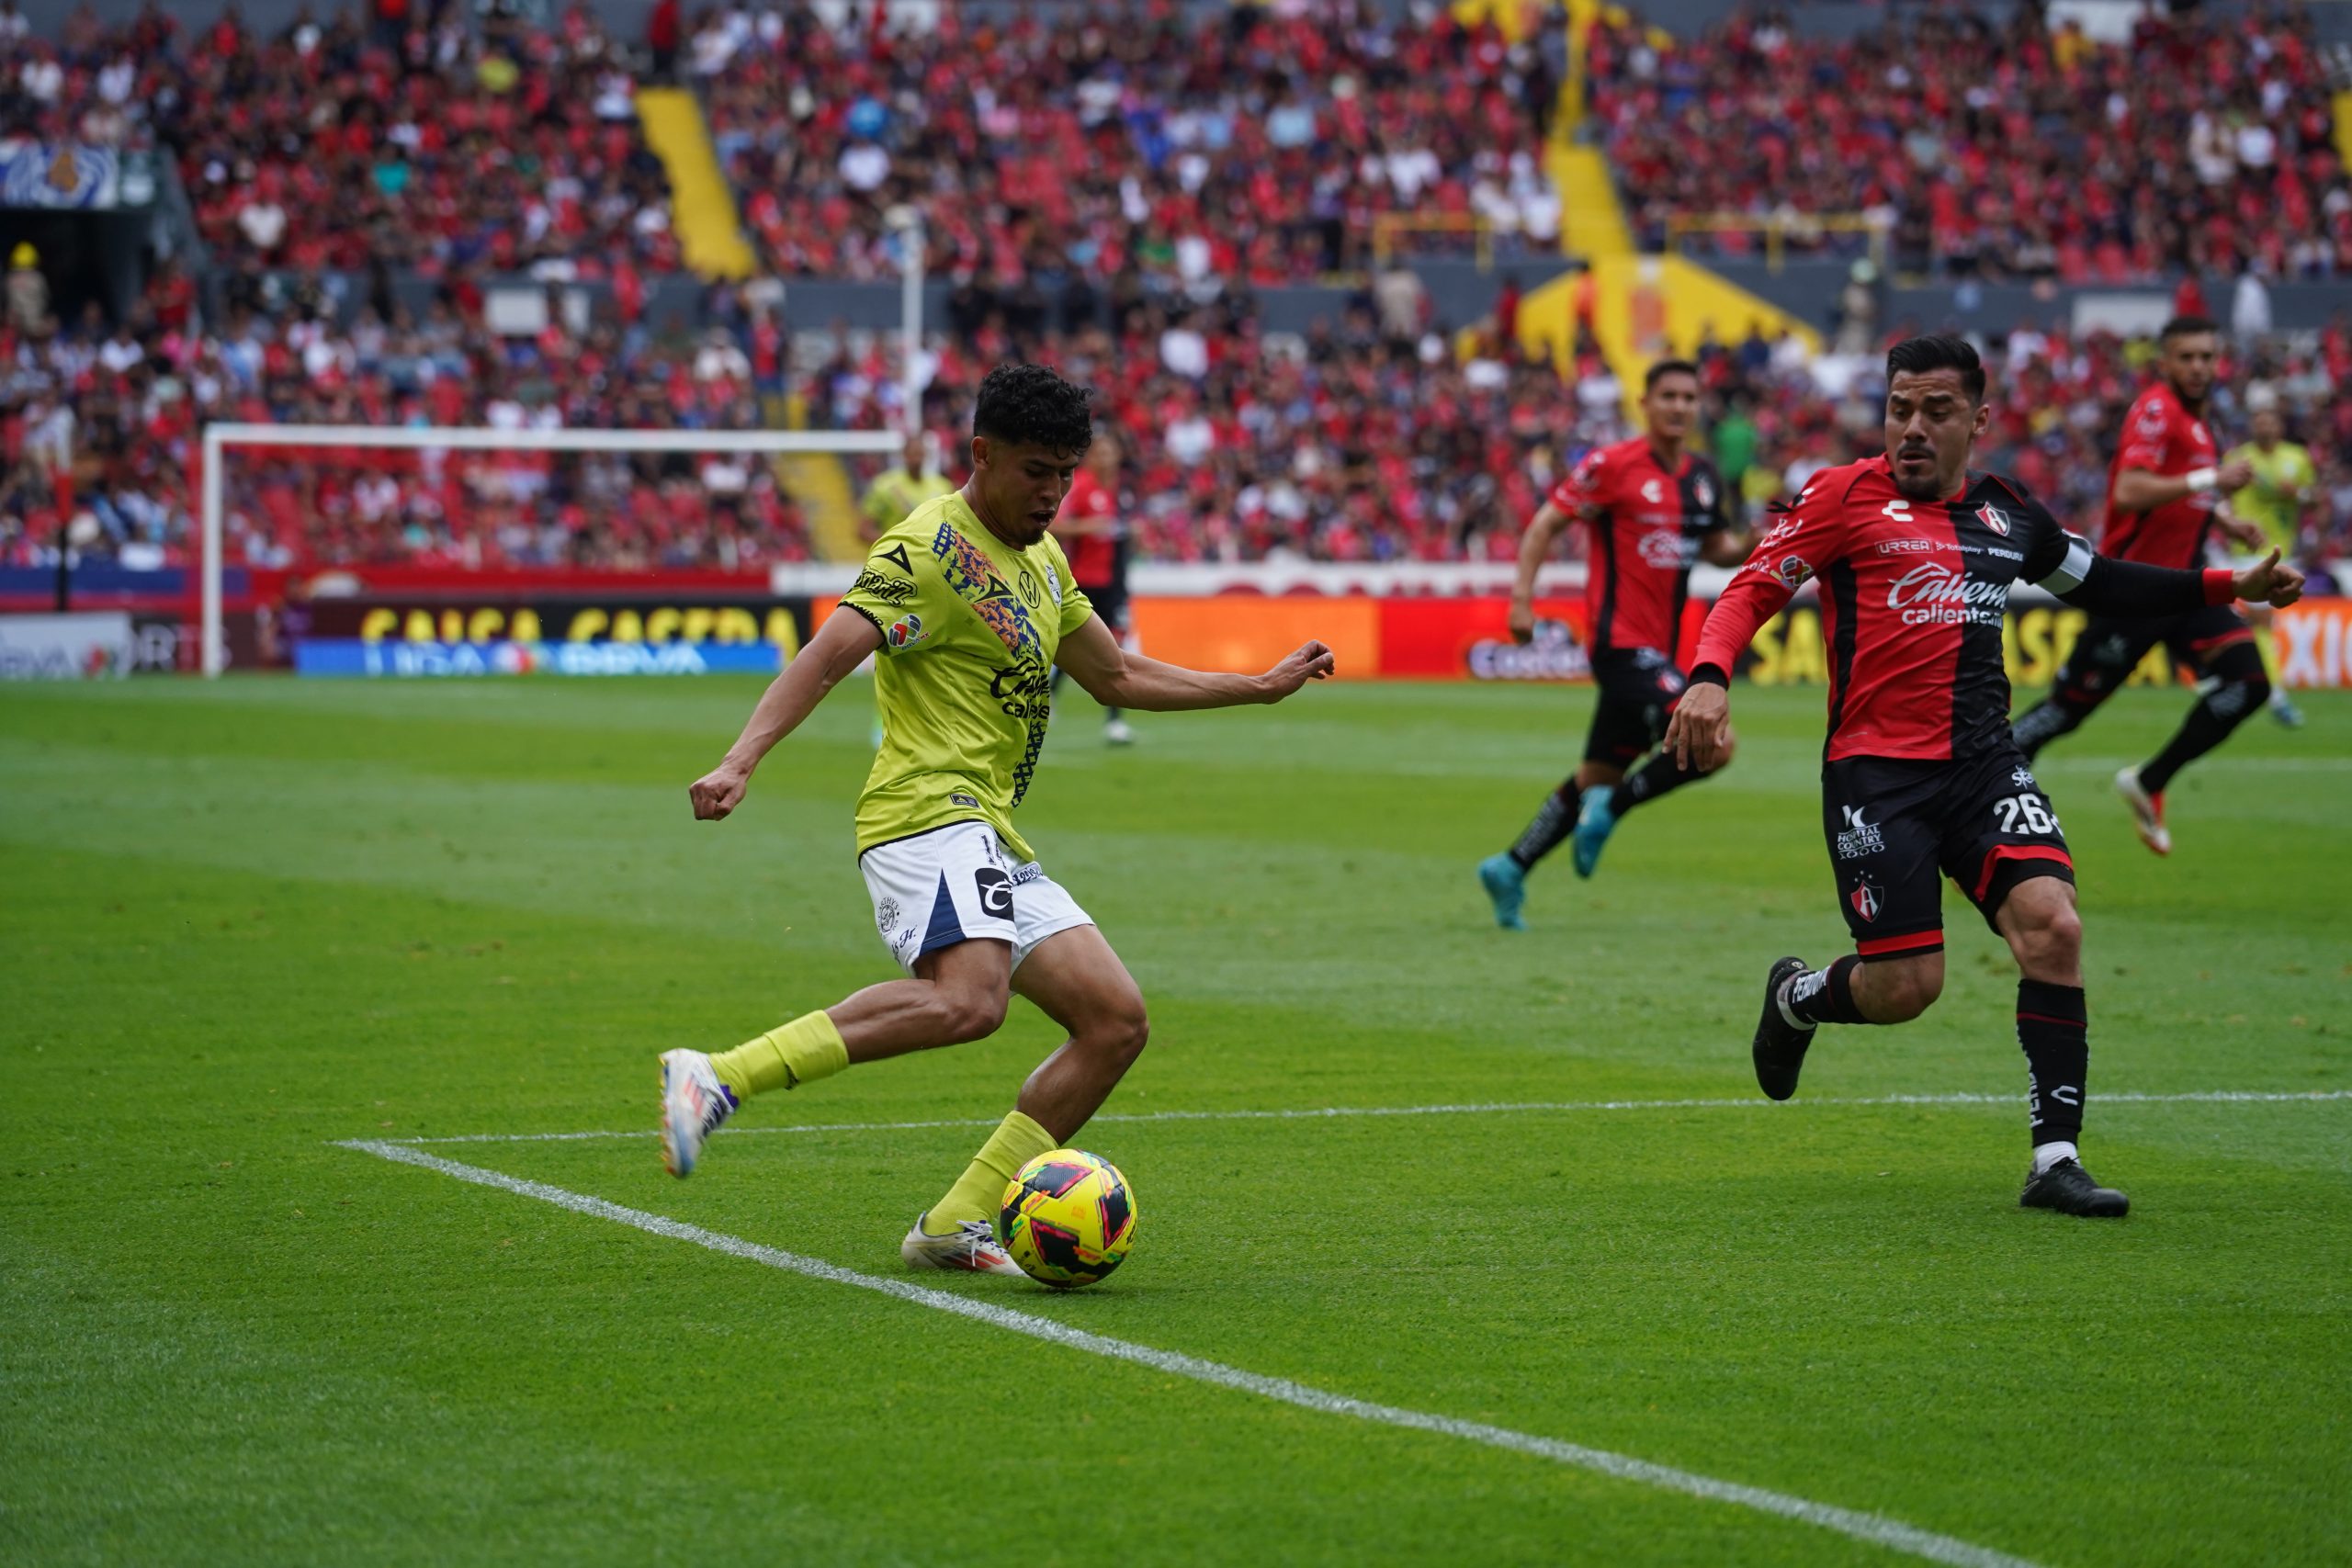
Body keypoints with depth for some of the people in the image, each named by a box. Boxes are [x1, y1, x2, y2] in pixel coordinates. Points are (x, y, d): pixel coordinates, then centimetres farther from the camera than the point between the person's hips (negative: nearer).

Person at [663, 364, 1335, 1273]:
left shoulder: (1040, 558, 21)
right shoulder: (930, 548, -7)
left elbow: (1118, 677, 34)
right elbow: (829, 654, -20)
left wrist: (1260, 688, 33)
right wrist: (739, 763, -33)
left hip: (994, 841, 10)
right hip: (931, 812, -9)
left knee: (1117, 1022, 2)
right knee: (968, 1001, -34)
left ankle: (954, 1225, 2)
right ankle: (715, 1079, -35)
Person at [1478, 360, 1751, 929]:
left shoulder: (1703, 477, 11)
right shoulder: (1612, 466, -9)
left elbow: (1717, 548, 22)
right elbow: (1546, 523, -5)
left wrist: (1747, 547, 0)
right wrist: (1522, 596, -12)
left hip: (1658, 647, 8)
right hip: (1622, 641, -8)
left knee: (1598, 777, 13)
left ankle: (1510, 869, 23)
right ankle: (1612, 807, -3)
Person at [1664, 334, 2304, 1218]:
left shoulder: (2007, 514, 13)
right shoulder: (1847, 496, -1)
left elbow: (2098, 584, 29)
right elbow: (1752, 589, -4)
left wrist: (2231, 587, 22)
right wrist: (1710, 677, -24)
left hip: (1982, 762, 4)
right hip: (1876, 771, -4)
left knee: (2052, 925, -18)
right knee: (1906, 986, -8)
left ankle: (2055, 1160, -12)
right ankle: (1797, 997, 29)